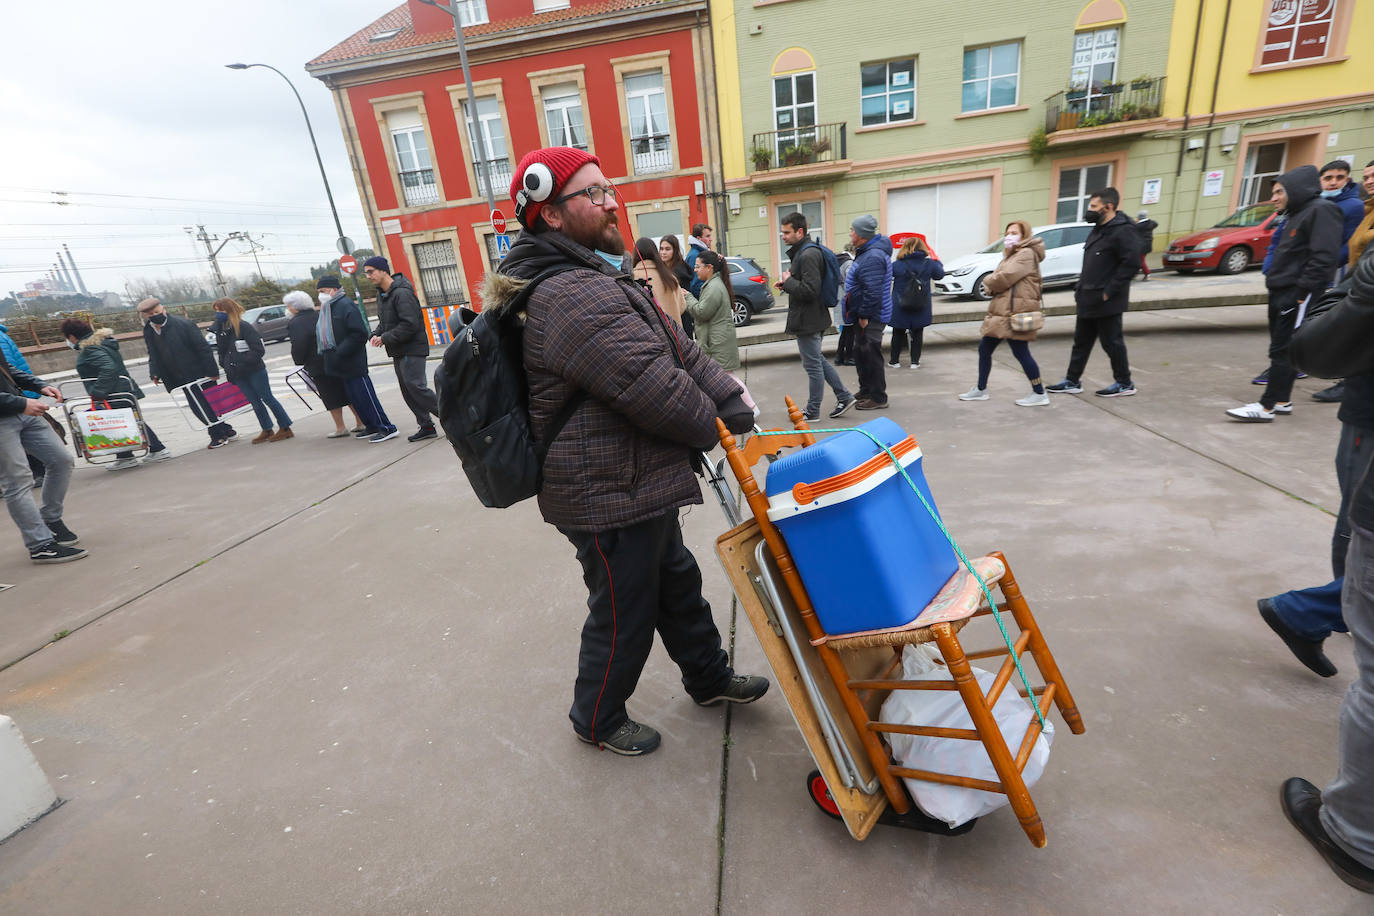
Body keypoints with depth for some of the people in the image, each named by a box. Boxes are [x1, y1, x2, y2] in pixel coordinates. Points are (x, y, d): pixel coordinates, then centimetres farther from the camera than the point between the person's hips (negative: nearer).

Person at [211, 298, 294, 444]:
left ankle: (285, 428, 5)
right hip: (238, 374, 6)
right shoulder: (221, 329, 10)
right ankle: (267, 430, 17)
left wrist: (243, 362, -18)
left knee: (267, 398, -1)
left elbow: (259, 349, -15)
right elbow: (221, 349, 5)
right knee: (255, 402, 9)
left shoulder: (244, 327, -10)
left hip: (255, 370, -6)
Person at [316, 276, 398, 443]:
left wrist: (339, 353, -22)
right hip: (342, 364, 9)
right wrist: (324, 353, 11)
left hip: (353, 363, -9)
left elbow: (359, 334, -21)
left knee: (365, 395, -8)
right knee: (354, 397, 13)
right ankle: (372, 426, 22)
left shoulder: (346, 305, -13)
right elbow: (323, 334, 24)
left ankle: (387, 428, -3)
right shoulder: (326, 308, 16)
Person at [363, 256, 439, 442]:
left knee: (415, 386, -15)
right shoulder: (381, 294, 15)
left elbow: (410, 324, -24)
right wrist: (375, 334, 3)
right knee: (407, 391, 9)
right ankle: (426, 426, 15)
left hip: (412, 349, -10)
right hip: (399, 351, 10)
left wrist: (385, 338, -19)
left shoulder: (402, 293, -17)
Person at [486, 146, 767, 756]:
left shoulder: (595, 277, 12)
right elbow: (658, 390, -27)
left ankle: (710, 678, 48)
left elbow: (676, 348, 9)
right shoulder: (574, 297, -25)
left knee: (677, 583, 25)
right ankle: (597, 720, 38)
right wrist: (713, 427, -7)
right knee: (624, 613, 10)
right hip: (609, 498, -11)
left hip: (639, 486, 11)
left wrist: (735, 403, -1)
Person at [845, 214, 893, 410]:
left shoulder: (873, 257, -22)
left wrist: (864, 316, -21)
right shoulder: (866, 252, 14)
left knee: (871, 356, -4)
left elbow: (872, 292, -27)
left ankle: (878, 397, 4)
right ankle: (866, 392, 31)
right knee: (861, 354, 18)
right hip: (864, 315, 11)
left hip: (871, 317, -11)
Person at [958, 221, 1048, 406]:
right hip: (1001, 312, 10)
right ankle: (981, 390, 23)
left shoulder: (1026, 254, -10)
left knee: (1021, 353, -6)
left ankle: (1039, 394, 6)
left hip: (1016, 313, -10)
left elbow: (1004, 278, -19)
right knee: (984, 348, 11)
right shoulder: (1010, 255, 23)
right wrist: (993, 285, -6)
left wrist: (987, 282, -1)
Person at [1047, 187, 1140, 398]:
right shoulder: (1099, 229, 14)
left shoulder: (1122, 231, -15)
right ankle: (1072, 381, 21)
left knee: (1112, 343, 1)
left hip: (1106, 302, -9)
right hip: (1088, 300, 9)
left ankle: (1124, 384, 15)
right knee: (1081, 341, 13)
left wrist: (1109, 292, -21)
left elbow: (1131, 263, -21)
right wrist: (1080, 290, 14)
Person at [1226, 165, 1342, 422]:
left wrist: (1301, 292, -21)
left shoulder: (1321, 210, -11)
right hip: (1281, 293, 9)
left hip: (1297, 295, -9)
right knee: (1284, 350, 12)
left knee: (1282, 351, -7)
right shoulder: (1296, 214, 19)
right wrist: (1274, 276, 14)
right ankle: (1282, 401, 19)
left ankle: (1266, 406, -5)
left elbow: (1323, 257, -19)